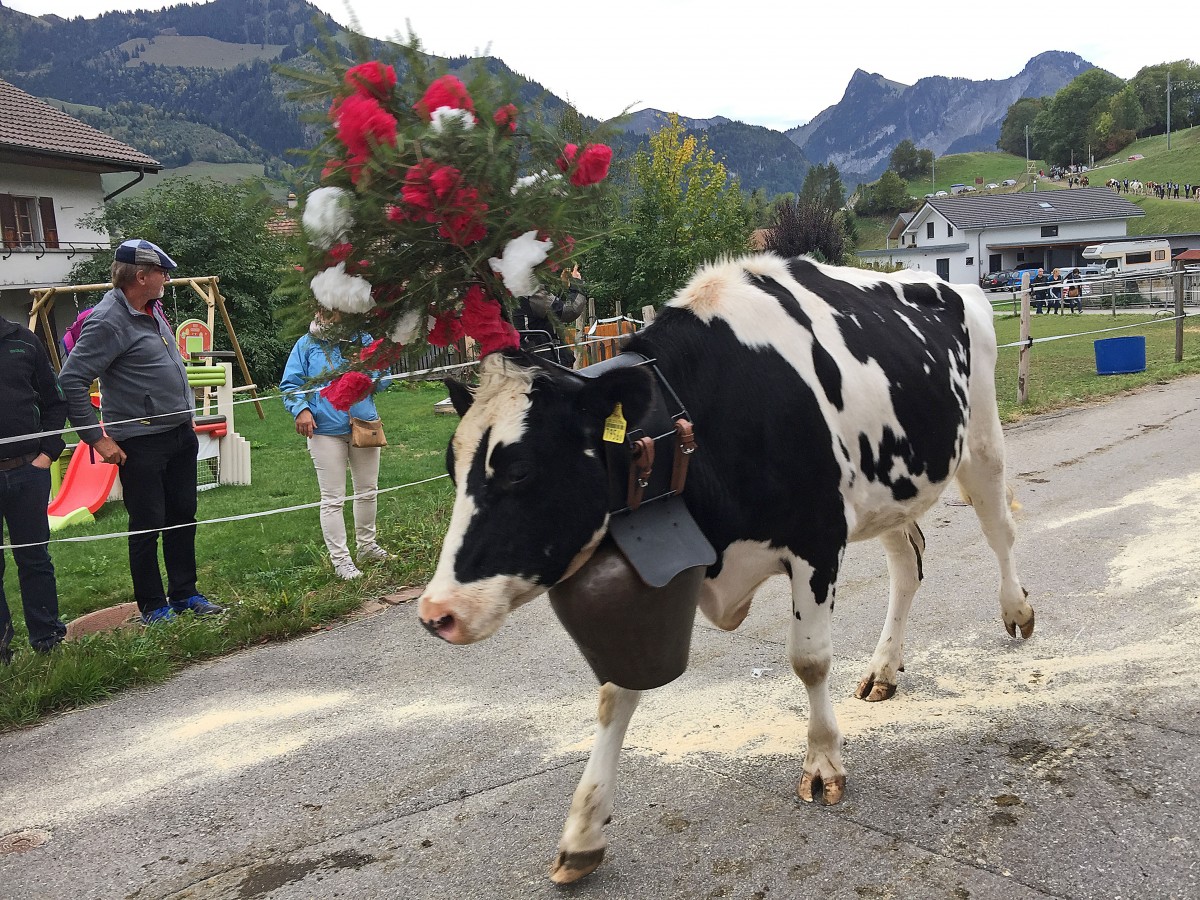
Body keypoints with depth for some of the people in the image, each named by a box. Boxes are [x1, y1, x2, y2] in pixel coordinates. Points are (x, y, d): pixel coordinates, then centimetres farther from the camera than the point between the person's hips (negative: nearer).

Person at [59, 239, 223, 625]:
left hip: (180, 433, 8)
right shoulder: (109, 321, -18)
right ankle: (153, 608, 16)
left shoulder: (152, 309, 9)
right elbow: (71, 381, -20)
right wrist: (98, 438, -19)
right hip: (141, 444, -8)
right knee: (148, 526, 2)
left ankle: (184, 594, 28)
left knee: (183, 517, 15)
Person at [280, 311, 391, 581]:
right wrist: (301, 409, -17)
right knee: (333, 499, 0)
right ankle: (340, 559, 9)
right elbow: (289, 384, 0)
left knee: (367, 491, 17)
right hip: (326, 430, -3)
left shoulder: (363, 339, 5)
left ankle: (367, 546, 35)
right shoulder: (307, 344, -1)